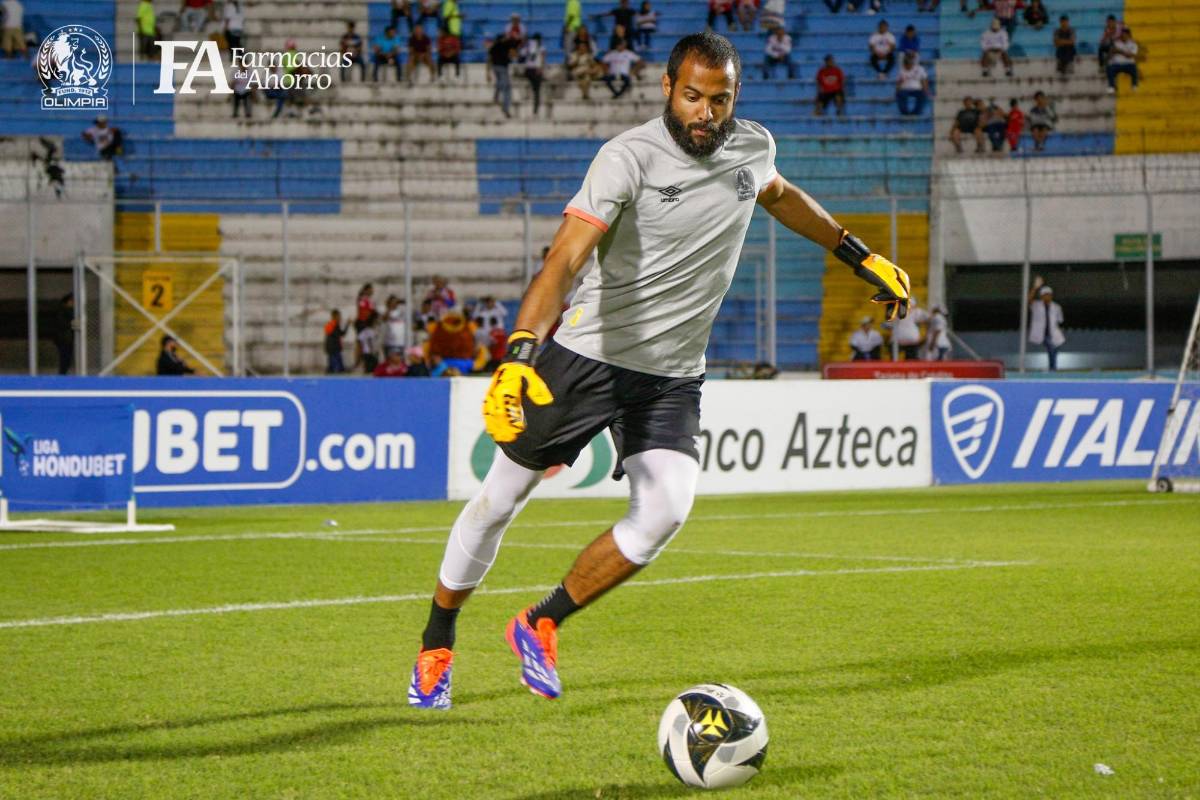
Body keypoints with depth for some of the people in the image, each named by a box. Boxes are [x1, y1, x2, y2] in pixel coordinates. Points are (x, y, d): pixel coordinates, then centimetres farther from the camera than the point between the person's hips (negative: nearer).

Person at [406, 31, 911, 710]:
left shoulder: (753, 147, -1)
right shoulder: (631, 157, -20)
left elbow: (777, 194, 26)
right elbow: (565, 260, -31)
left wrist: (862, 256, 27)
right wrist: (521, 354, -45)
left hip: (674, 375, 4)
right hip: (585, 356, -4)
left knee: (665, 512, -17)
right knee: (500, 500, 5)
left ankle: (542, 625, 3)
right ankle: (437, 644, 26)